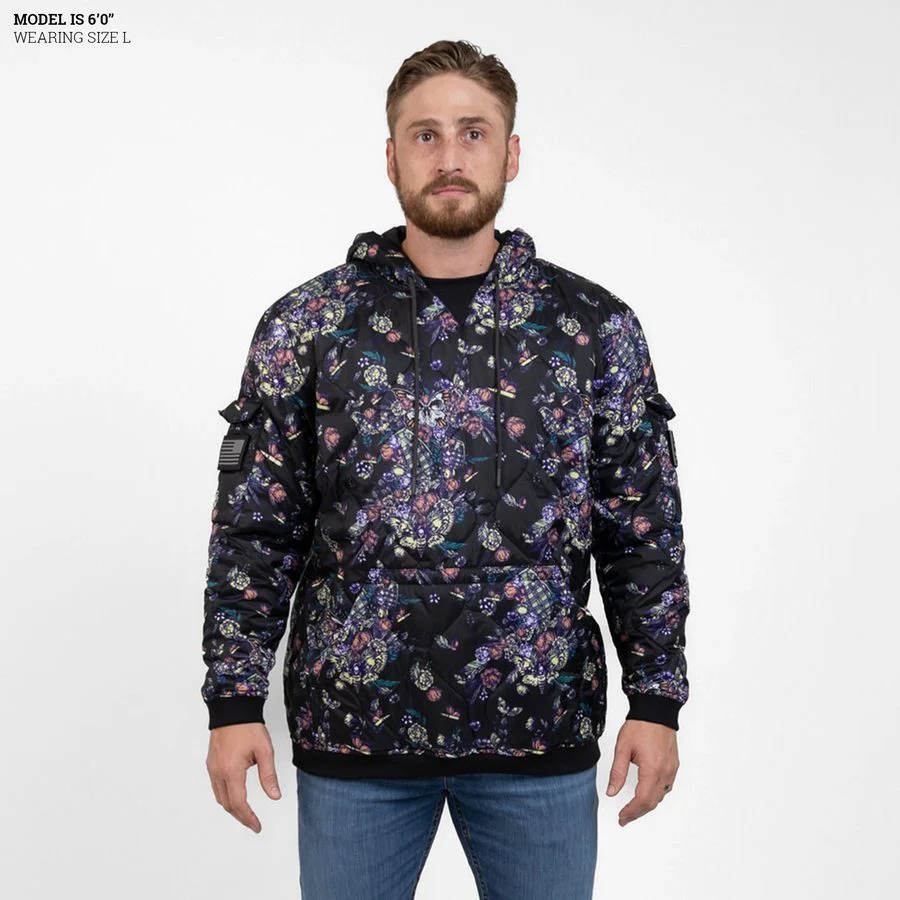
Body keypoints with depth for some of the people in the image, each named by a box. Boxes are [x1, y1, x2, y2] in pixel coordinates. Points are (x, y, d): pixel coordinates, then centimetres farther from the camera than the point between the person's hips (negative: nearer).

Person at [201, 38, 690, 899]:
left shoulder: (597, 327, 0)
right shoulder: (304, 325, -1)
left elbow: (644, 531, 3)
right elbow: (253, 531, 1)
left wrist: (655, 701, 1)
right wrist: (234, 703, -3)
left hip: (541, 731, 1)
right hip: (354, 727, 0)